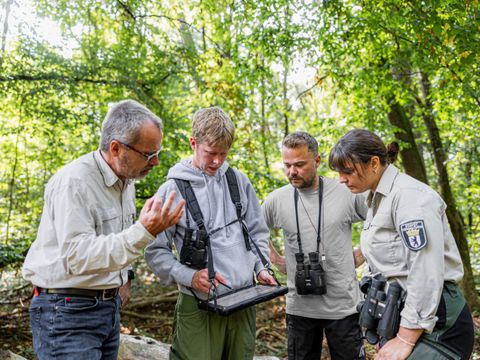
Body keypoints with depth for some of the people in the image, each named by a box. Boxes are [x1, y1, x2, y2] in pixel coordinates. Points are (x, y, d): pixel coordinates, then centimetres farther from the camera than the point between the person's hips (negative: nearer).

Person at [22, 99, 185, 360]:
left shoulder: (126, 181, 7)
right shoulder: (73, 182, -20)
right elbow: (77, 256, -29)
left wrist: (123, 278, 11)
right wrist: (144, 232, -36)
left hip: (110, 306, 8)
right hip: (67, 312, -8)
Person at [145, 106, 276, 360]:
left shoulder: (238, 181, 6)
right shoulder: (172, 190, -7)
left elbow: (257, 232, 15)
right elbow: (155, 251, -4)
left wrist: (261, 267, 1)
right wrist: (190, 276, -17)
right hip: (199, 304, -4)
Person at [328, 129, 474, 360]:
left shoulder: (409, 195, -17)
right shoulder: (378, 199, 12)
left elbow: (427, 273, -23)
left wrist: (405, 339, -20)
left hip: (432, 321, -9)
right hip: (397, 313, 9)